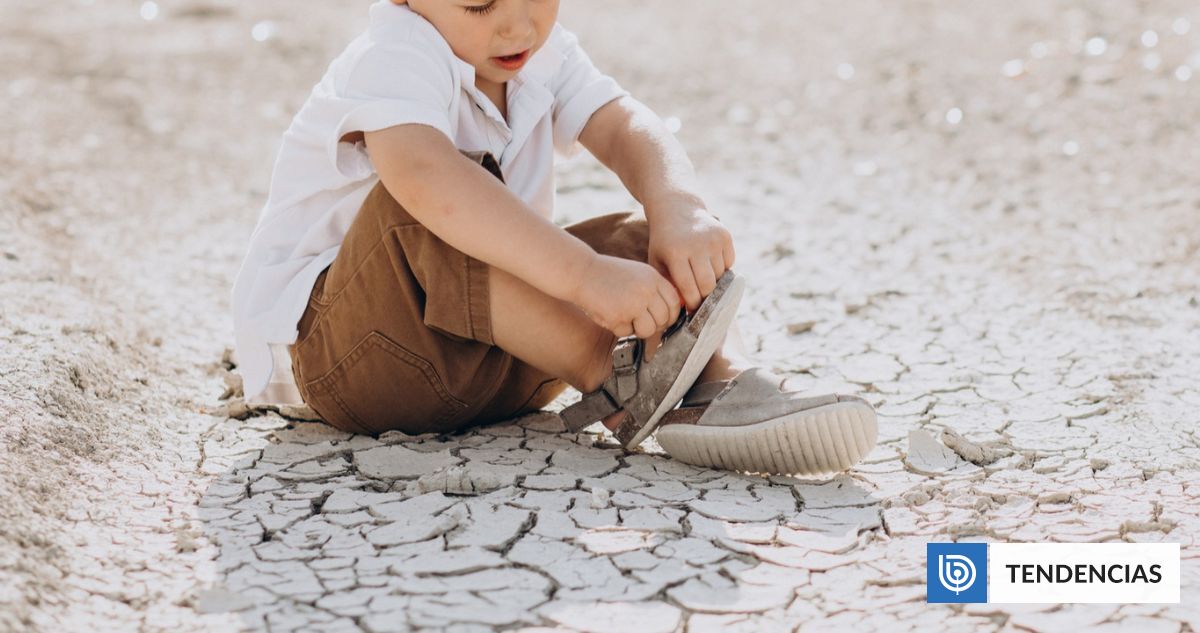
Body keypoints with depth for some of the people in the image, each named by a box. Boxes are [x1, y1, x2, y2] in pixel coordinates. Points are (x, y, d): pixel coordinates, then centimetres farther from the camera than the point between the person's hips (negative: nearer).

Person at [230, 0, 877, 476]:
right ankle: (613, 379, -34)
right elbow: (424, 176, -43)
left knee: (651, 242, -7)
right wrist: (585, 274, -52)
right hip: (328, 349, -7)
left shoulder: (545, 54, 3)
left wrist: (679, 211, -36)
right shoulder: (394, 58, -22)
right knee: (431, 211, -34)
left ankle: (722, 383, -32)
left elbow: (627, 128, -14)